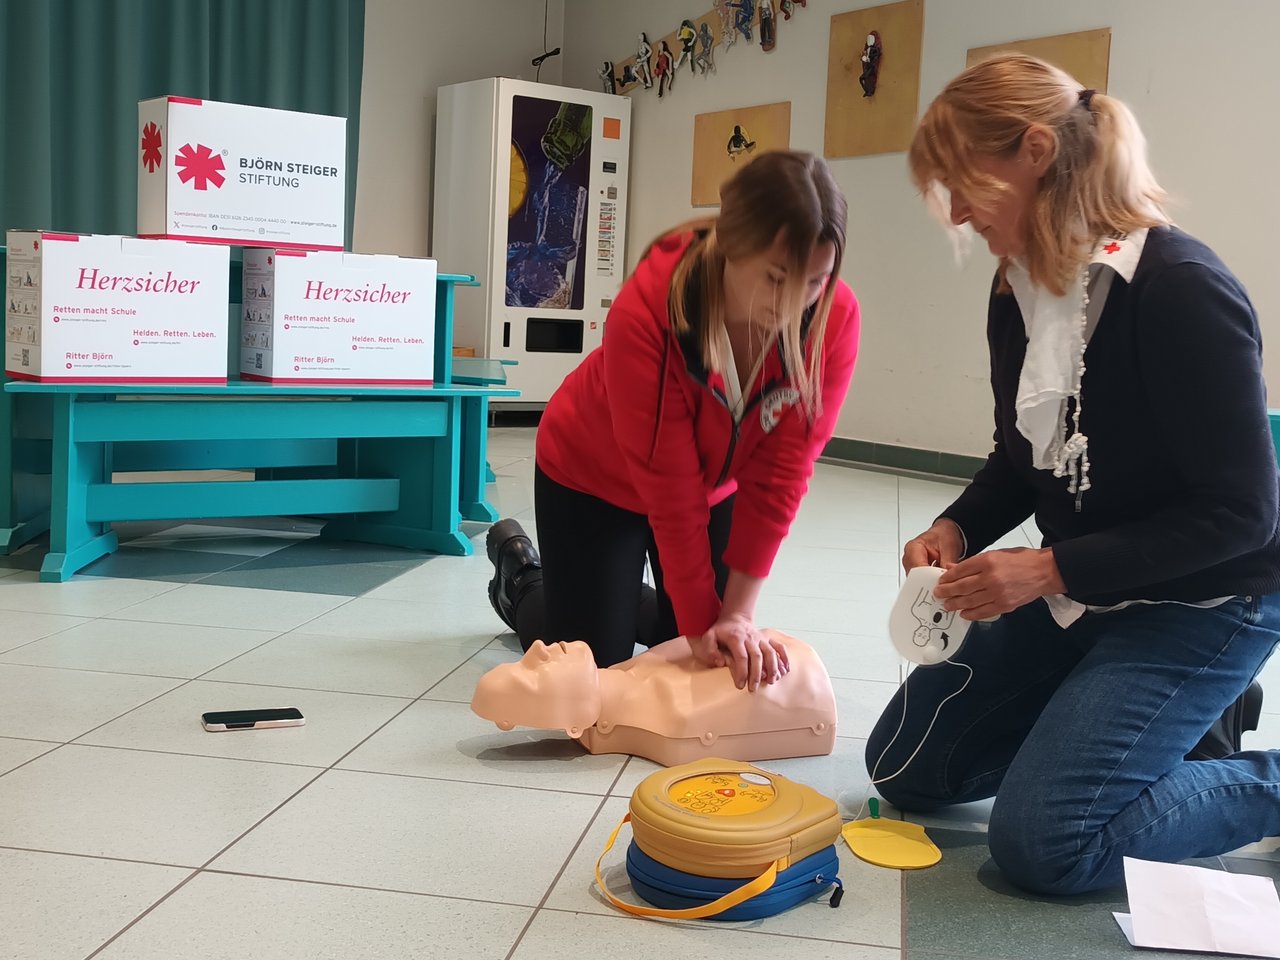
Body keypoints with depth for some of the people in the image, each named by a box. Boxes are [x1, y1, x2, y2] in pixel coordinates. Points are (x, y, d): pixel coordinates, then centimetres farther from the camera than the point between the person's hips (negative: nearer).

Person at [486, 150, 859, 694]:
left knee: (725, 662, 8)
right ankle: (521, 575, 31)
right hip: (593, 479, -4)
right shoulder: (646, 312, -38)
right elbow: (669, 487, -32)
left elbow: (780, 474, -24)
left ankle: (616, 601, 35)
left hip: (714, 485, 4)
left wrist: (735, 612, -27)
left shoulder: (835, 317, -27)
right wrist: (701, 623, -29)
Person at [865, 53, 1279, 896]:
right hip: (1072, 590, 8)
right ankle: (1168, 719, 19)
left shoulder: (1181, 291, -26)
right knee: (904, 767, 9)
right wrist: (956, 530, -9)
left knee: (1043, 842, -18)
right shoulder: (1019, 293, -1)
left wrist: (1051, 570, -25)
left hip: (1200, 605, -8)